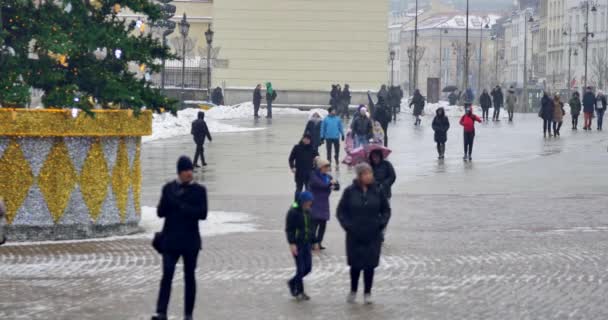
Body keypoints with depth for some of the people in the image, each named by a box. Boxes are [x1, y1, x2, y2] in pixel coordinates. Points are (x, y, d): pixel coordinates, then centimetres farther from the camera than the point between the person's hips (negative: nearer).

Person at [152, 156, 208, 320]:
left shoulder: (199, 190, 1)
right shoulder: (168, 188, 5)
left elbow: (202, 214, -9)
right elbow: (160, 212, 1)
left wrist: (182, 207, -15)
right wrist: (171, 200, -15)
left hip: (190, 240, 0)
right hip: (170, 239, 0)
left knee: (189, 277, 7)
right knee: (167, 275, -10)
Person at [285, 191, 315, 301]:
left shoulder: (308, 212, 10)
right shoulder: (293, 212, -12)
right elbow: (289, 229, -14)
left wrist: (313, 242, 16)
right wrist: (292, 243, -20)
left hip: (307, 244, 7)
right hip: (297, 244, -7)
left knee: (308, 267, 5)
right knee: (300, 268, -5)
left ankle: (292, 282, 26)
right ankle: (299, 291, 10)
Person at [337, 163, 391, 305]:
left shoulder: (377, 192, -2)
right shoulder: (350, 192, -6)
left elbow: (386, 210, 9)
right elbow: (341, 211, 2)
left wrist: (382, 224, -3)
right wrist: (347, 225, -8)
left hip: (373, 236, 1)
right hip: (354, 236, -1)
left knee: (370, 265, 4)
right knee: (355, 265, 5)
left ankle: (367, 293, 17)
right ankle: (353, 291, 26)